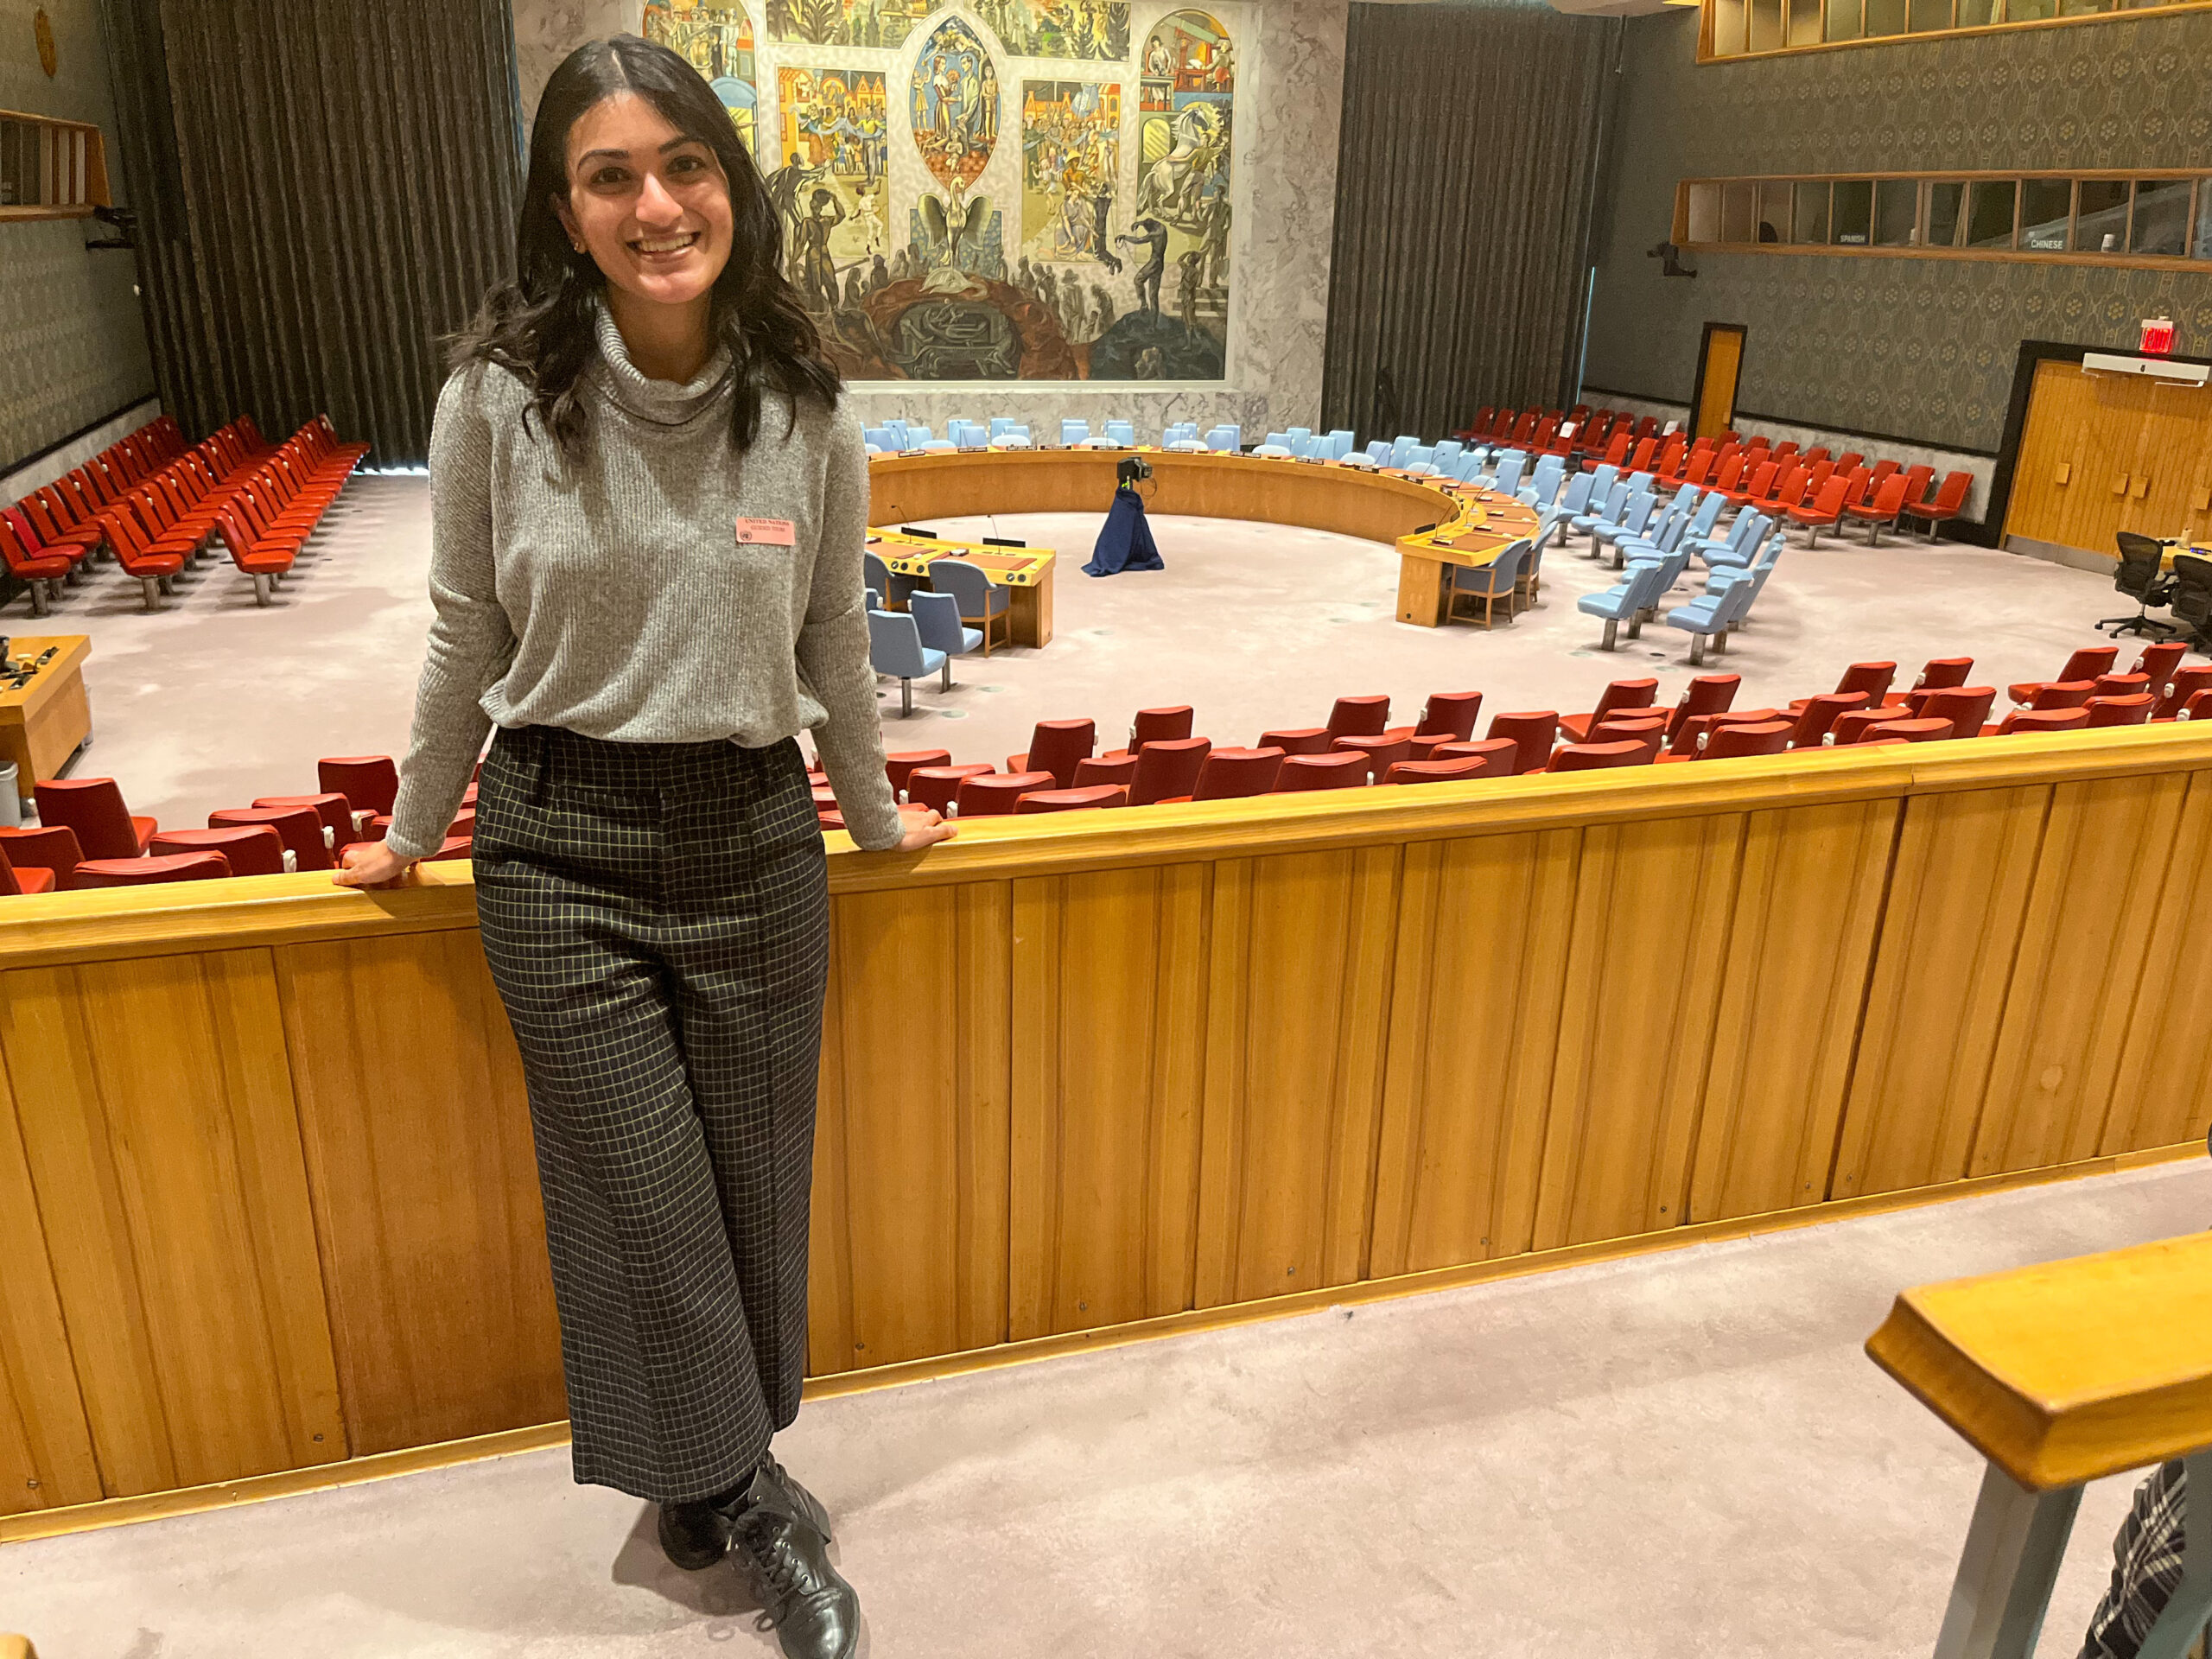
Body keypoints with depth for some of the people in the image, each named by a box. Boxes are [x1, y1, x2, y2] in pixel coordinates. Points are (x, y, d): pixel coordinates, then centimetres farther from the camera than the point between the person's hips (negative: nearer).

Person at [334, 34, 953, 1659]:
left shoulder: (809, 415, -4)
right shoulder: (501, 395, -7)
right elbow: (467, 642, 4)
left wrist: (877, 816, 18)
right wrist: (412, 835, 13)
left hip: (755, 845, 2)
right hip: (559, 853, -1)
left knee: (753, 1188, 12)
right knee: (646, 1205, 7)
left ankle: (712, 1476, 40)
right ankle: (742, 1486, 33)